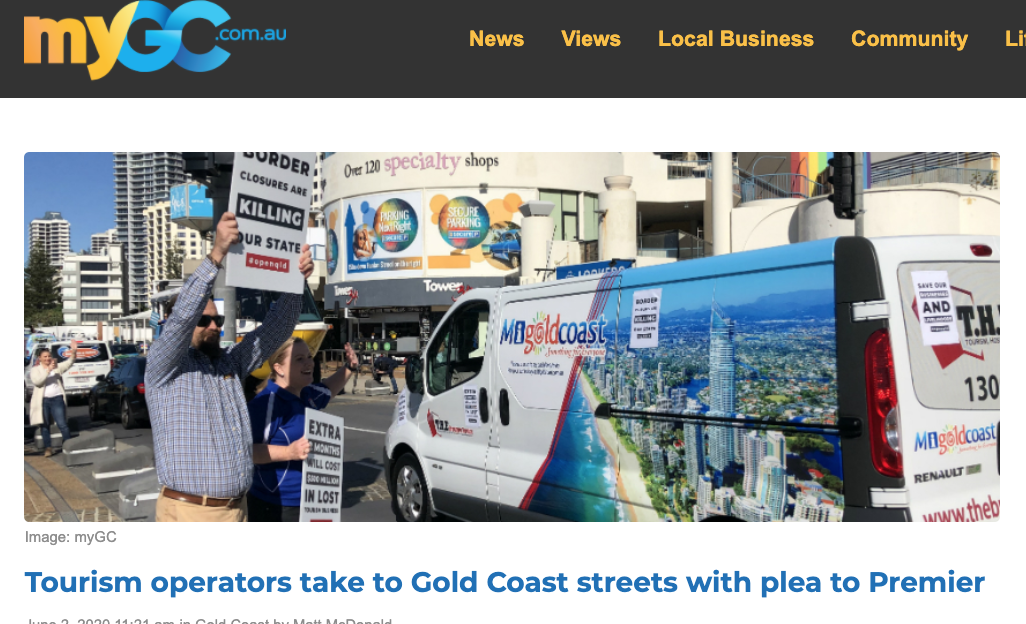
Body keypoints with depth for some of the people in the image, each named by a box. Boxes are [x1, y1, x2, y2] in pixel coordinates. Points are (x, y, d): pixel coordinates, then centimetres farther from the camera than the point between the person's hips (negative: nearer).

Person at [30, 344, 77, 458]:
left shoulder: (56, 367, 9)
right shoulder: (36, 369, 5)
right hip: (43, 400, 0)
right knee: (44, 425, 9)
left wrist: (74, 353, -27)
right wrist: (48, 370, -23)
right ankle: (47, 448, 17)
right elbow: (36, 381, -13)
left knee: (62, 424, -3)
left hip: (57, 399, 0)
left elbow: (68, 363, -8)